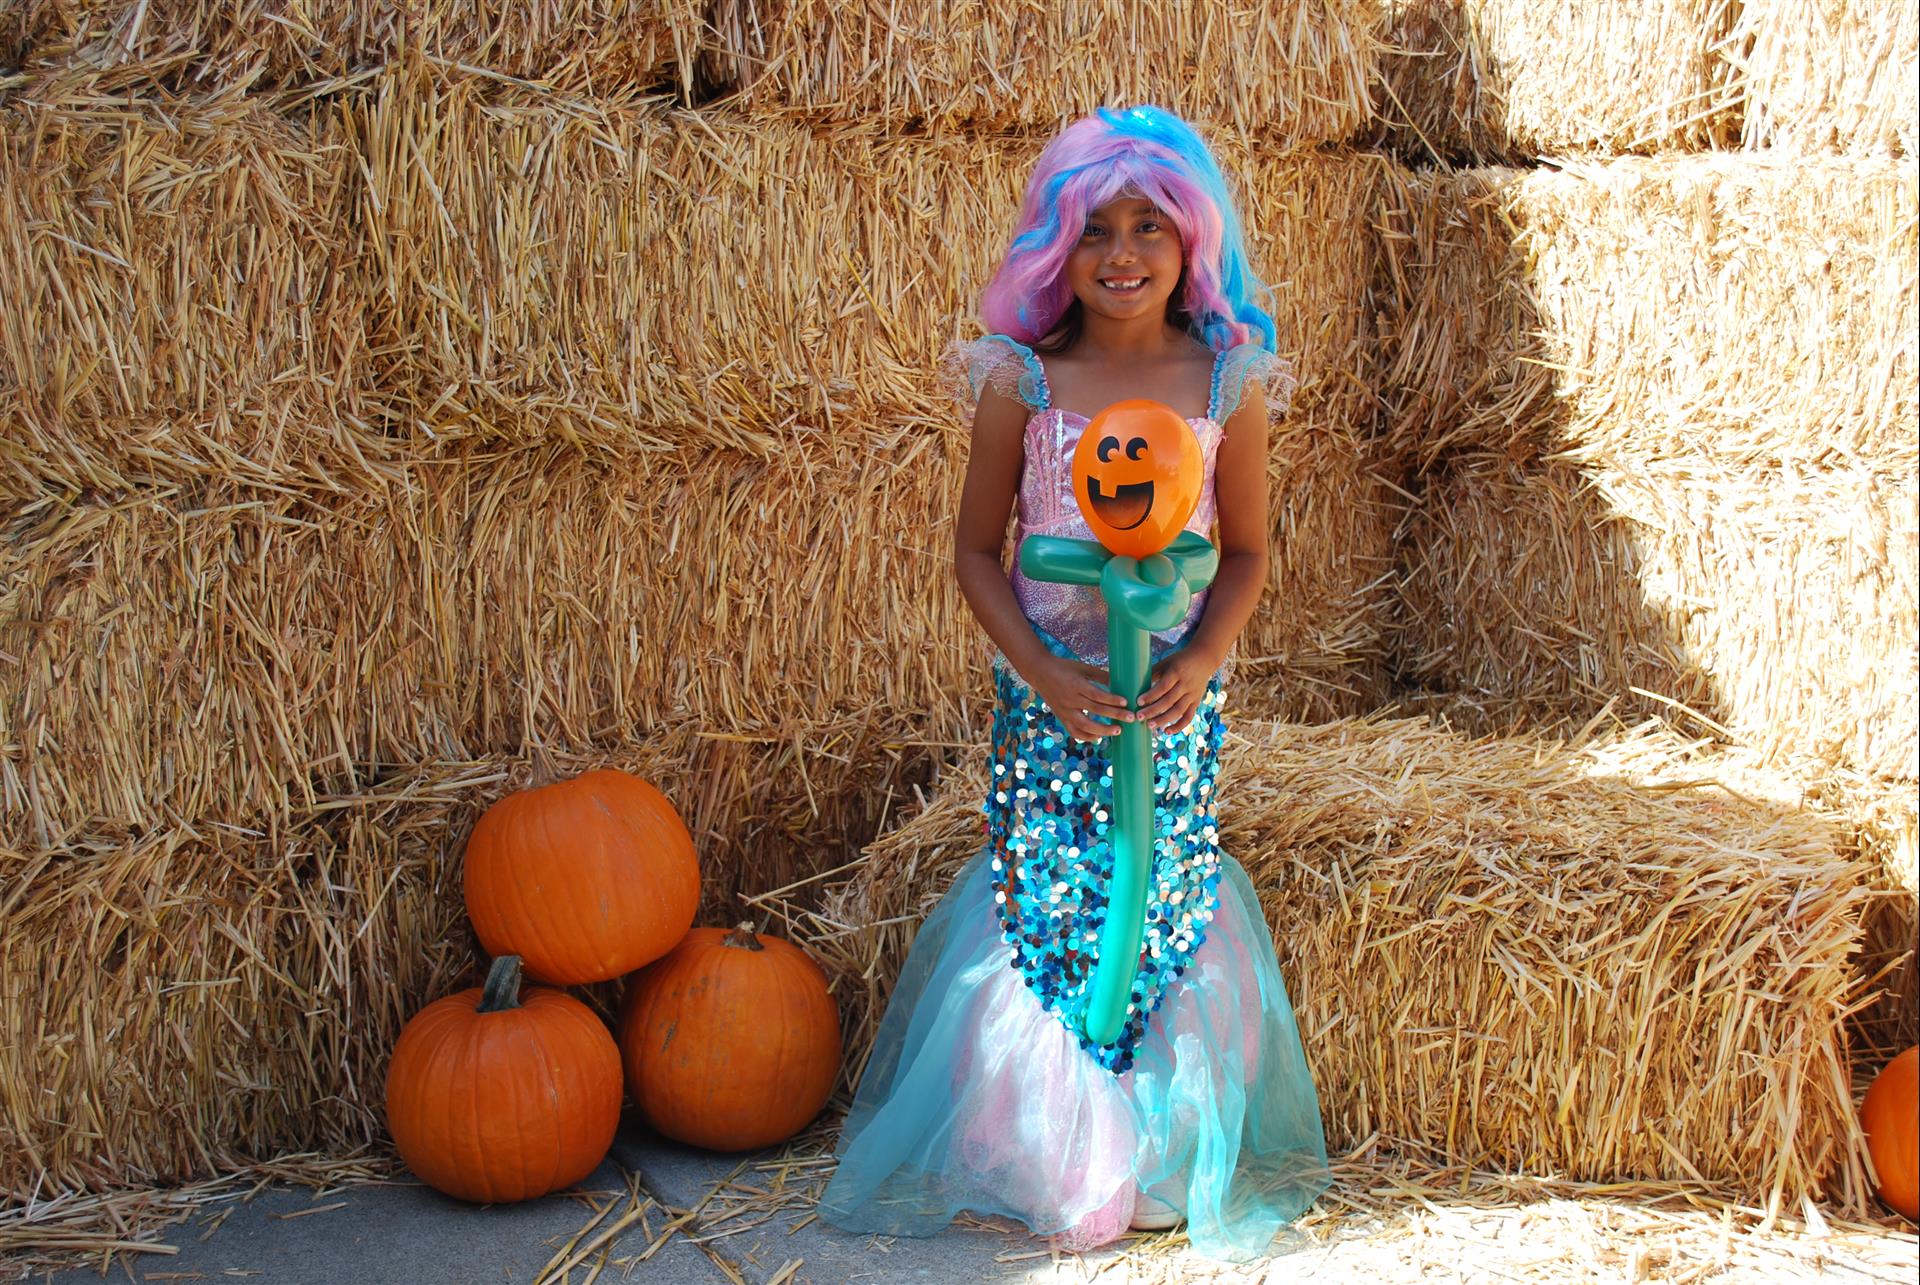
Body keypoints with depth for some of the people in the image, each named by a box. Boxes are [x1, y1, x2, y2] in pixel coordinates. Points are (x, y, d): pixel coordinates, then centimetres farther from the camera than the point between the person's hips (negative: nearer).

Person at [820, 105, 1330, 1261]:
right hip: (1049, 688, 0)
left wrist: (1202, 659, -14)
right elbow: (978, 548, -1)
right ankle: (1044, 1160, 24)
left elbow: (1247, 551, 3)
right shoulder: (1022, 379, -6)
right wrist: (1043, 670, -14)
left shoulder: (1229, 380, -4)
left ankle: (1158, 1158, 28)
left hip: (1176, 690, 1)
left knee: (1164, 906, 8)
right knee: (1044, 901, 4)